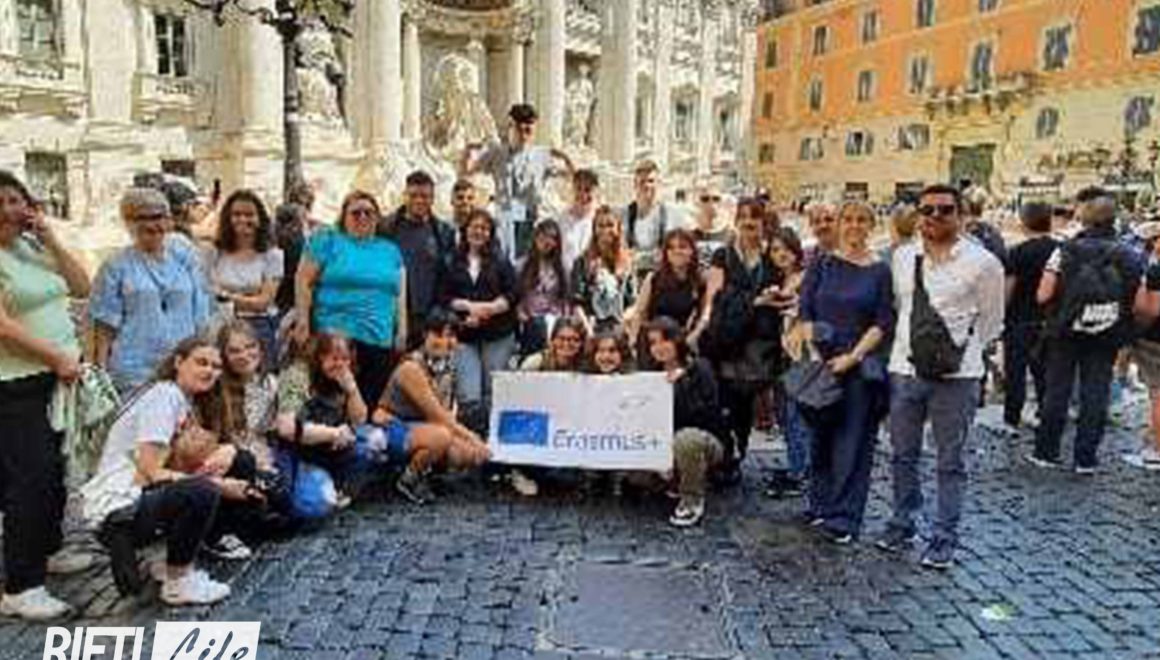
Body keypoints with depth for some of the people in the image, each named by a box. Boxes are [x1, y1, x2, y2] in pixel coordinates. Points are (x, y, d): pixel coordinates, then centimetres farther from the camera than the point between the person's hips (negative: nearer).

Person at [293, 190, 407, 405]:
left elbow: (399, 294, 18)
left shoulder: (390, 250, 18)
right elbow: (304, 282, 1)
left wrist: (402, 331, 9)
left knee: (373, 401, 3)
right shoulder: (327, 240, 7)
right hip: (335, 336, -4)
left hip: (380, 340, 4)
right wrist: (302, 321, -8)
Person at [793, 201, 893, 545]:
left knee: (853, 442, 0)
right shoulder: (822, 265, 7)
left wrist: (854, 356, -13)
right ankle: (820, 504, 23)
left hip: (861, 366, -2)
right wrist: (813, 353, -7)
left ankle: (843, 517, 7)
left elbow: (883, 322, -3)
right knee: (821, 436, 9)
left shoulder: (880, 271, 2)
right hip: (821, 362, 2)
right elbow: (805, 312, 4)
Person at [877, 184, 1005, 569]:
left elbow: (991, 322, 4)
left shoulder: (982, 263, -5)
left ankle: (945, 537, 19)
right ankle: (902, 523, 31)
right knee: (903, 455, 15)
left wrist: (960, 350, 5)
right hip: (904, 368, 4)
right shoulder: (903, 258, 6)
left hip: (955, 377, -4)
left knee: (950, 462, 7)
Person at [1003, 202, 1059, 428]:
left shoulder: (1019, 252, -14)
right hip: (1049, 320, 5)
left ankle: (1012, 417, 6)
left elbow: (1009, 288, -13)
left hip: (1021, 319, -5)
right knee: (1044, 369, 15)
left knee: (1015, 370, 3)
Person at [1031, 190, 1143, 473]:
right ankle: (1086, 458, 12)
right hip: (1107, 337, 2)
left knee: (1057, 392, 7)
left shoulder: (1066, 250, -8)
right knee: (1096, 395, 7)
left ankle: (1046, 452, 15)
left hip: (1066, 333, -1)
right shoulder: (1128, 256, 0)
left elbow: (1043, 295, -12)